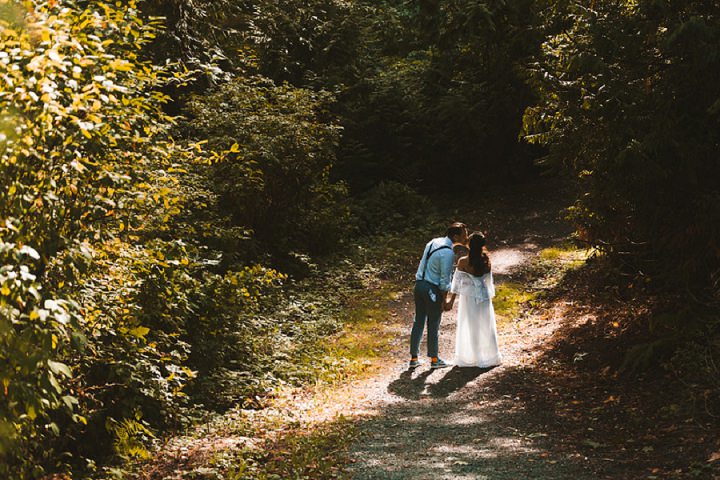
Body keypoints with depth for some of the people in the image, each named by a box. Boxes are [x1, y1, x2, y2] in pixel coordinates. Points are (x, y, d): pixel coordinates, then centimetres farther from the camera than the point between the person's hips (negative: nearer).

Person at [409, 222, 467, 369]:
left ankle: (414, 358, 21)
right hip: (432, 289, -8)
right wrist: (444, 299, -6)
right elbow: (445, 279, -16)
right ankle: (434, 359, 17)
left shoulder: (433, 242, 6)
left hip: (420, 284, 8)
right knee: (434, 324, 6)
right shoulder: (448, 253, -19)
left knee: (418, 321, 14)